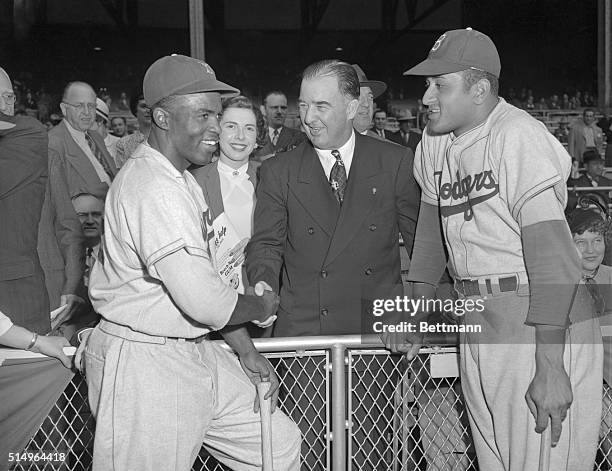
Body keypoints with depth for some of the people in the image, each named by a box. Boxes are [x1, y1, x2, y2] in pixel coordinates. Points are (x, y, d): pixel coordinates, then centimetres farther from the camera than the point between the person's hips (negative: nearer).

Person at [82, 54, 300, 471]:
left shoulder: (183, 181, 12)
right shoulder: (151, 186, -23)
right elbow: (204, 300, -28)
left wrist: (246, 351, 10)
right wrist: (260, 307, -7)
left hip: (194, 353, 10)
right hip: (145, 363, -10)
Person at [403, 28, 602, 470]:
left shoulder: (518, 136, -16)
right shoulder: (435, 142, 9)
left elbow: (551, 253, -22)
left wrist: (550, 367, -26)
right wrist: (416, 316, 15)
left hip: (542, 322, -7)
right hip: (476, 322, 7)